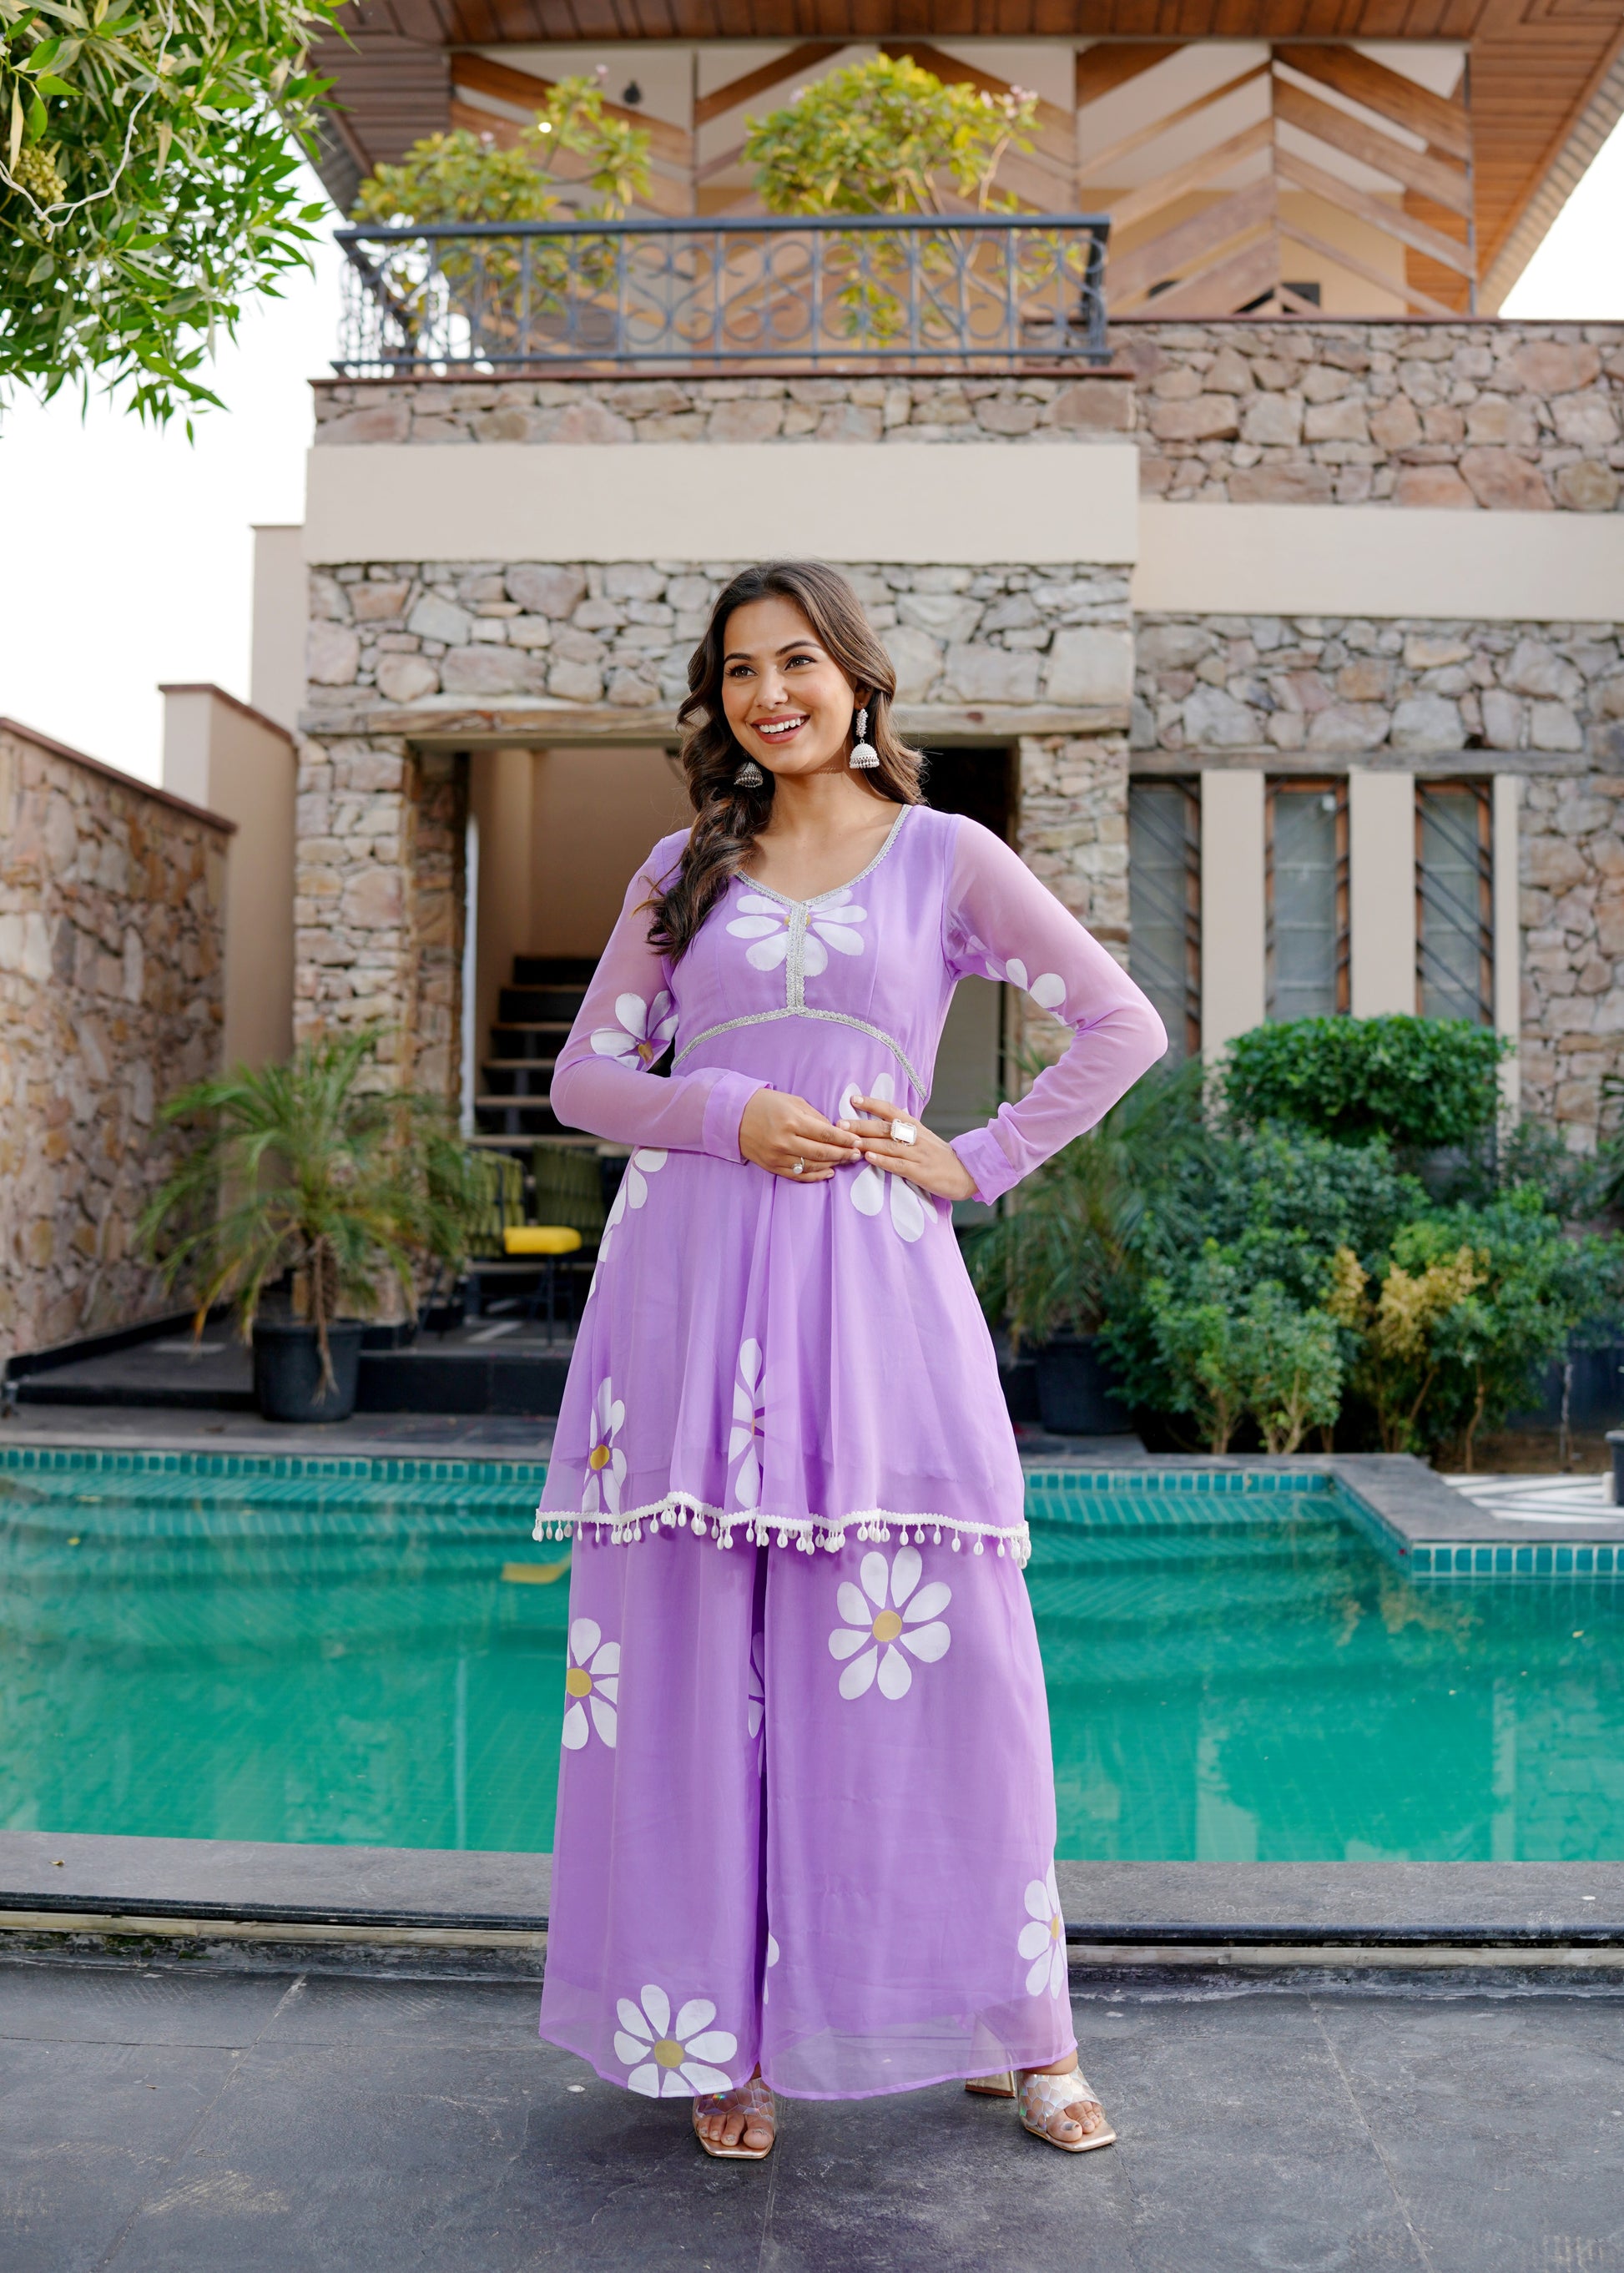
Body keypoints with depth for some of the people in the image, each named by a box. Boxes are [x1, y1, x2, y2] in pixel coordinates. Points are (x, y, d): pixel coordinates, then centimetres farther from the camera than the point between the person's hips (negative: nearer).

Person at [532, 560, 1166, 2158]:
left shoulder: (945, 856, 8)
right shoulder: (684, 868, 14)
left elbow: (1124, 1027, 8)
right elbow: (585, 1077, 13)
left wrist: (978, 1163, 0)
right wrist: (725, 1112, -5)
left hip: (869, 1285, -2)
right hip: (688, 1279, 2)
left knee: (937, 1652, -2)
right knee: (700, 1659, 3)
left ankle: (1014, 2028, 15)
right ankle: (719, 2034, 17)